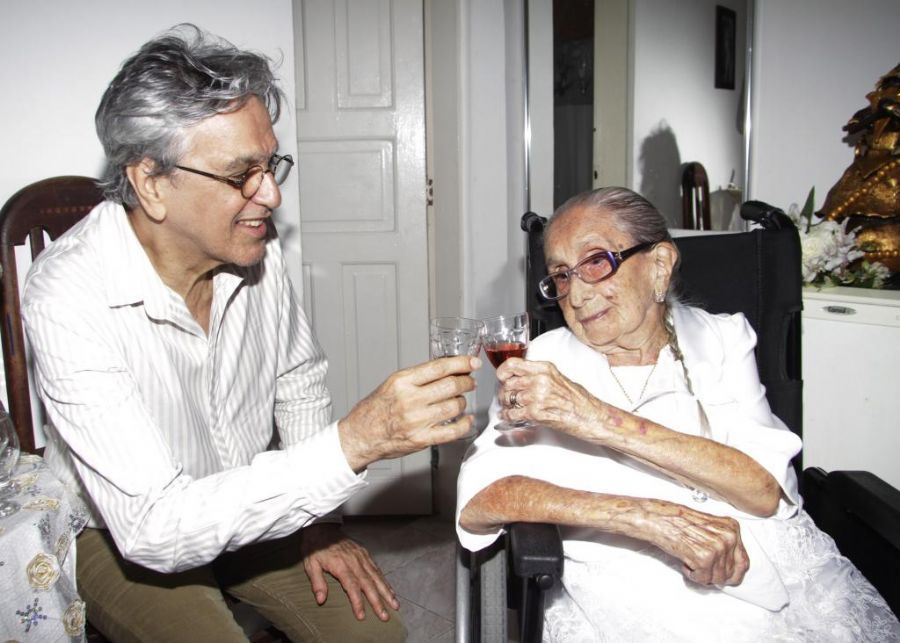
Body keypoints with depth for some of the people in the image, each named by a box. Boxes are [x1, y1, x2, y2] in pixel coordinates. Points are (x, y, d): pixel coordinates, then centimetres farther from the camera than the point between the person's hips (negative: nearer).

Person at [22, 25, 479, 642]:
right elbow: (152, 528, -37)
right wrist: (352, 443, -45)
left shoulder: (256, 246, -12)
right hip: (120, 538, -4)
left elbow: (299, 381, 5)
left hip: (246, 507, 5)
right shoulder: (71, 297, -32)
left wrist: (317, 520, 0)